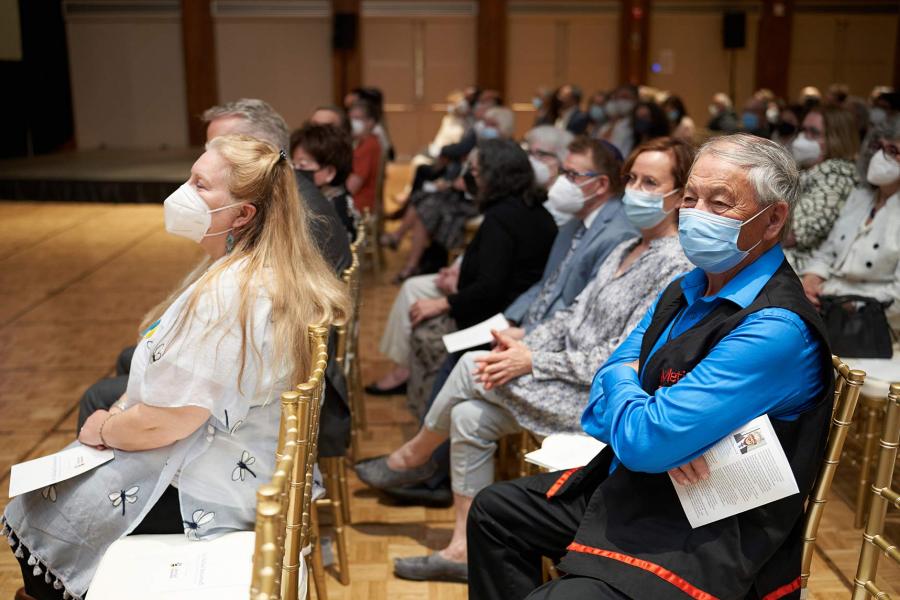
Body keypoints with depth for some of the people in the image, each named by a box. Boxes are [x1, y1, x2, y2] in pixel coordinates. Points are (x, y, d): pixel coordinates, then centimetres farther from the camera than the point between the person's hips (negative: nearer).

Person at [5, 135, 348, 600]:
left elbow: (164, 423, -27)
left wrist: (104, 431, -7)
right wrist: (119, 412, 7)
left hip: (202, 492, -10)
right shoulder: (274, 272, 2)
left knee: (37, 522, 2)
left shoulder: (229, 293, -29)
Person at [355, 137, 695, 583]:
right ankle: (464, 550, 6)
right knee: (470, 417, -6)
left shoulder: (677, 265, -17)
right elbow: (574, 315, 12)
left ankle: (412, 457, 16)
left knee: (472, 367, -12)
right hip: (576, 383, 8)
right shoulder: (627, 248, 12)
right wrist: (522, 343, -6)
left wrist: (534, 361, -18)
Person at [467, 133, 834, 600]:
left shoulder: (776, 329, -25)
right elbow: (608, 380, 7)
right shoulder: (685, 290, 6)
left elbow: (645, 442, -29)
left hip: (704, 538, -9)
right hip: (626, 484, 9)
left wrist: (621, 381, -6)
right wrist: (660, 426, -16)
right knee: (493, 509, 15)